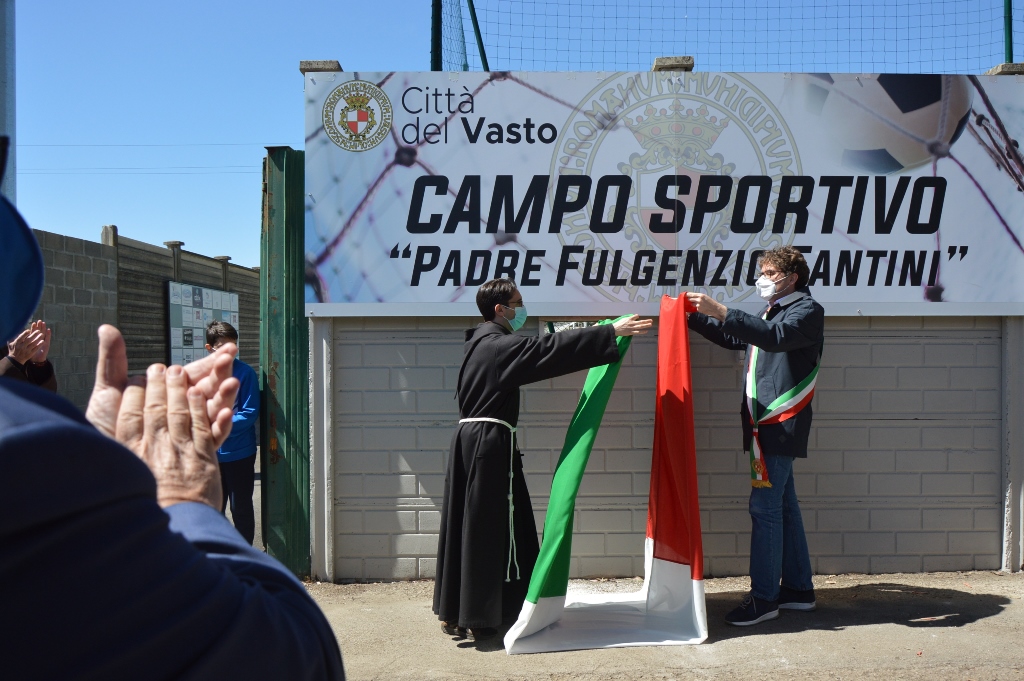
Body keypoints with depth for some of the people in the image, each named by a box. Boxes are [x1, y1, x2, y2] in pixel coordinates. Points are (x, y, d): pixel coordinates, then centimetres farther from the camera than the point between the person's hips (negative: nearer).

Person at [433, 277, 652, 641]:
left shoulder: (481, 343, 16)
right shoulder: (500, 345, -12)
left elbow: (538, 353, 28)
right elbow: (550, 349, -20)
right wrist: (611, 331, -19)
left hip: (469, 439, 9)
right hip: (491, 443, -9)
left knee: (465, 524, 12)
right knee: (489, 528, -2)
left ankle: (452, 612, 20)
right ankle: (477, 620, 4)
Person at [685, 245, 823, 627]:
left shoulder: (808, 310, -5)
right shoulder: (773, 312, 24)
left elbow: (775, 337, -25)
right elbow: (734, 339, 30)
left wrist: (721, 311, -32)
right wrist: (694, 316, 17)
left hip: (782, 424, -9)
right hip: (767, 424, 9)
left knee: (764, 506, -10)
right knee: (783, 505, 13)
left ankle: (763, 598, -5)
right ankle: (798, 588, 22)